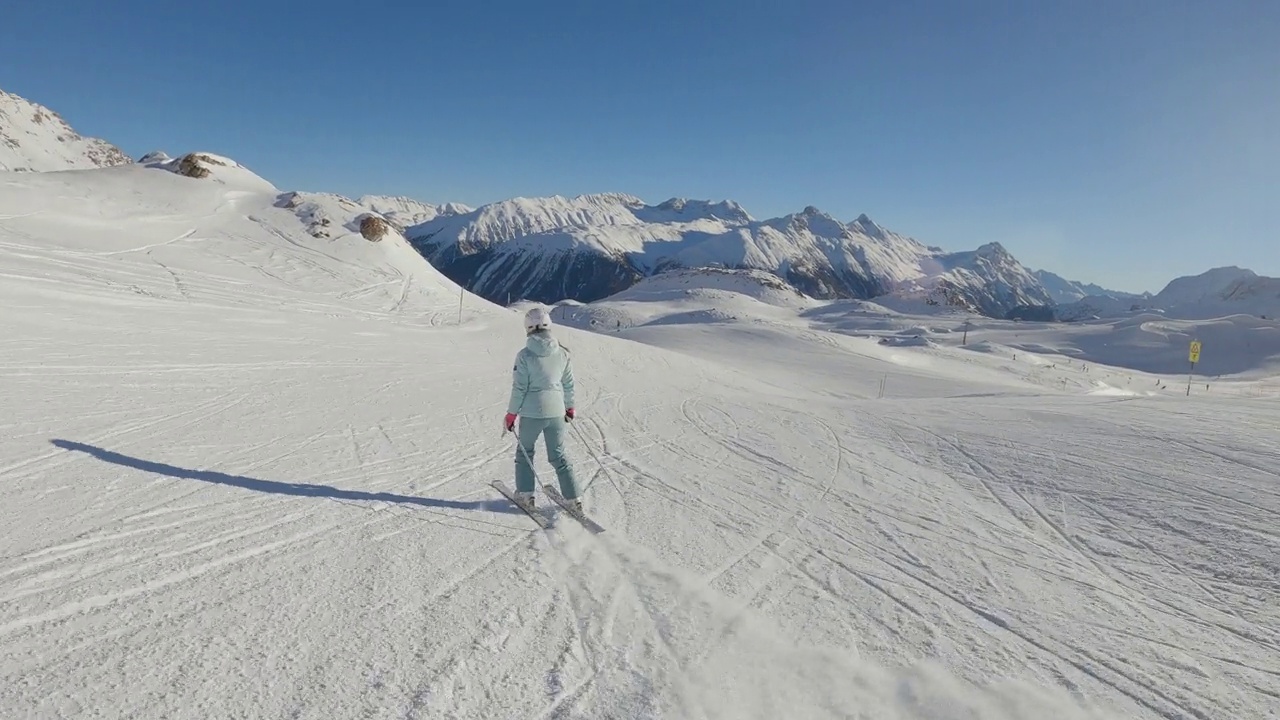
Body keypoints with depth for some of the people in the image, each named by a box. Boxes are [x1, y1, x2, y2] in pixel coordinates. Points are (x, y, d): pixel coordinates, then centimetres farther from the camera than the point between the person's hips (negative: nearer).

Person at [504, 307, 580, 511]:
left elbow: (519, 388, -11)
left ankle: (526, 493, 23)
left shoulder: (525, 355, -13)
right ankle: (573, 497, 14)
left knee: (525, 451, 20)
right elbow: (568, 384, 6)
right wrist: (570, 408, 20)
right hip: (556, 412, 3)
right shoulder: (562, 353, -2)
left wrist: (511, 414, -1)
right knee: (558, 455, 15)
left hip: (531, 413, -3)